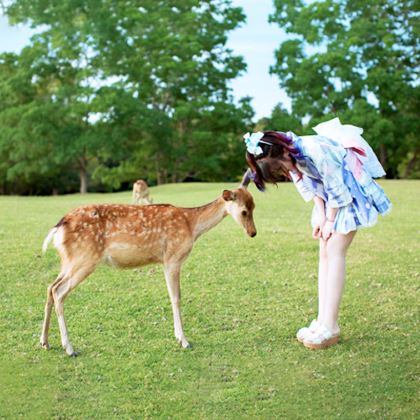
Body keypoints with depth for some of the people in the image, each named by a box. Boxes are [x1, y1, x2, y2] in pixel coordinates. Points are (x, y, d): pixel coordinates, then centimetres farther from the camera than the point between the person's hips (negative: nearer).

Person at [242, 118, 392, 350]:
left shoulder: (315, 151, -34)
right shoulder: (289, 157, -10)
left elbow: (337, 188, -23)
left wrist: (330, 221, -12)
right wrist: (321, 216, -6)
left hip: (350, 192, -8)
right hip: (330, 194, 8)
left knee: (334, 252, -12)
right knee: (325, 253, 3)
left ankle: (330, 327, -10)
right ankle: (322, 320, 7)